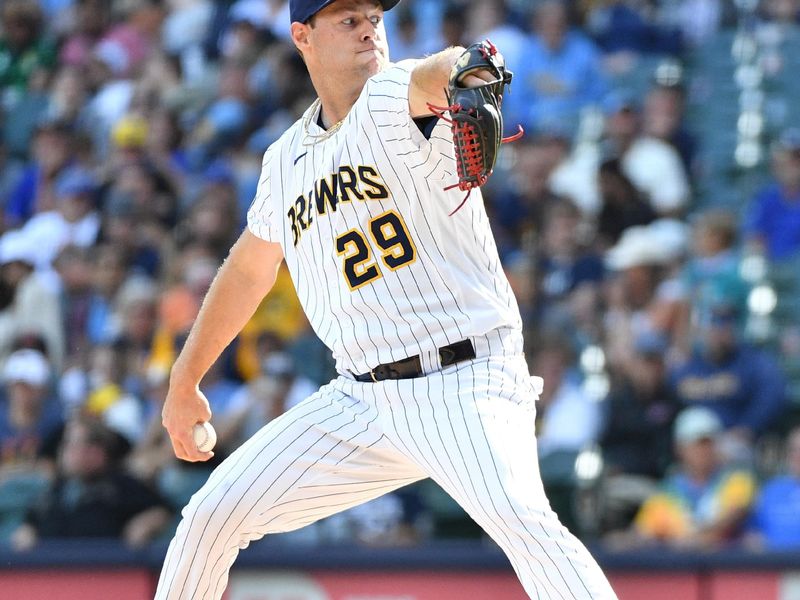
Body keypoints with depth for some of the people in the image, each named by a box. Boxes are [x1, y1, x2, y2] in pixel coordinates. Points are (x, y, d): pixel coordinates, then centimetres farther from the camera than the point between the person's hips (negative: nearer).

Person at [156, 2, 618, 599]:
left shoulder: (392, 101, -7)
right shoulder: (288, 158, 11)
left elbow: (428, 80, -33)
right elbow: (249, 270, 26)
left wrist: (463, 71, -57)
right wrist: (184, 382, 30)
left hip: (468, 385, -6)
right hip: (363, 403, 6)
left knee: (518, 517, -31)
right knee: (213, 514, 5)